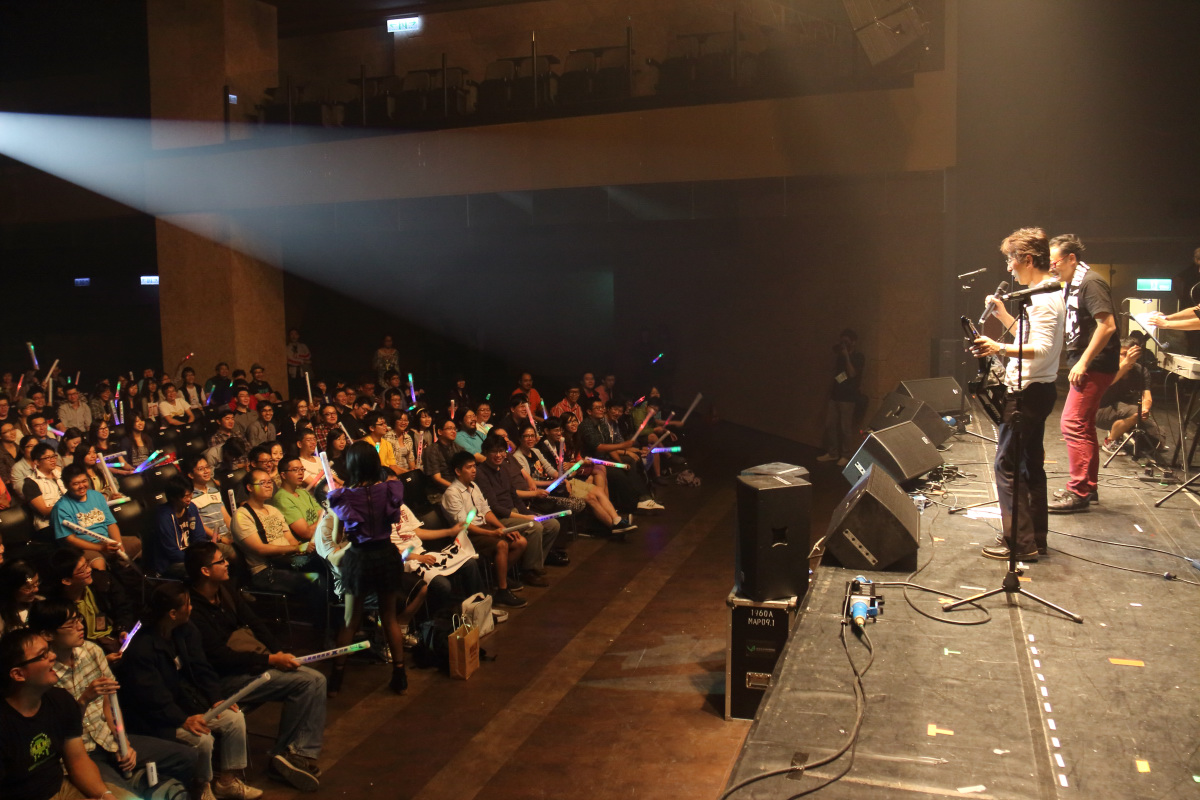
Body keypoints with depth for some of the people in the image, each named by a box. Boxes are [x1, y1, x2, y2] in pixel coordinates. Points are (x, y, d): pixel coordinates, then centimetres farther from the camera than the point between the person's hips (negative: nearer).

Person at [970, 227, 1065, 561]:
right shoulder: (1048, 294, 16)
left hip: (1028, 392, -11)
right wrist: (1002, 314, 19)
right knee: (1031, 464, 14)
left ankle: (1020, 542, -4)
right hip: (1037, 390, 11)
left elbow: (1041, 348, -29)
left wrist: (1000, 348, -43)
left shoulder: (1044, 298, -18)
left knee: (1006, 464, -8)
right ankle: (1036, 539, 22)